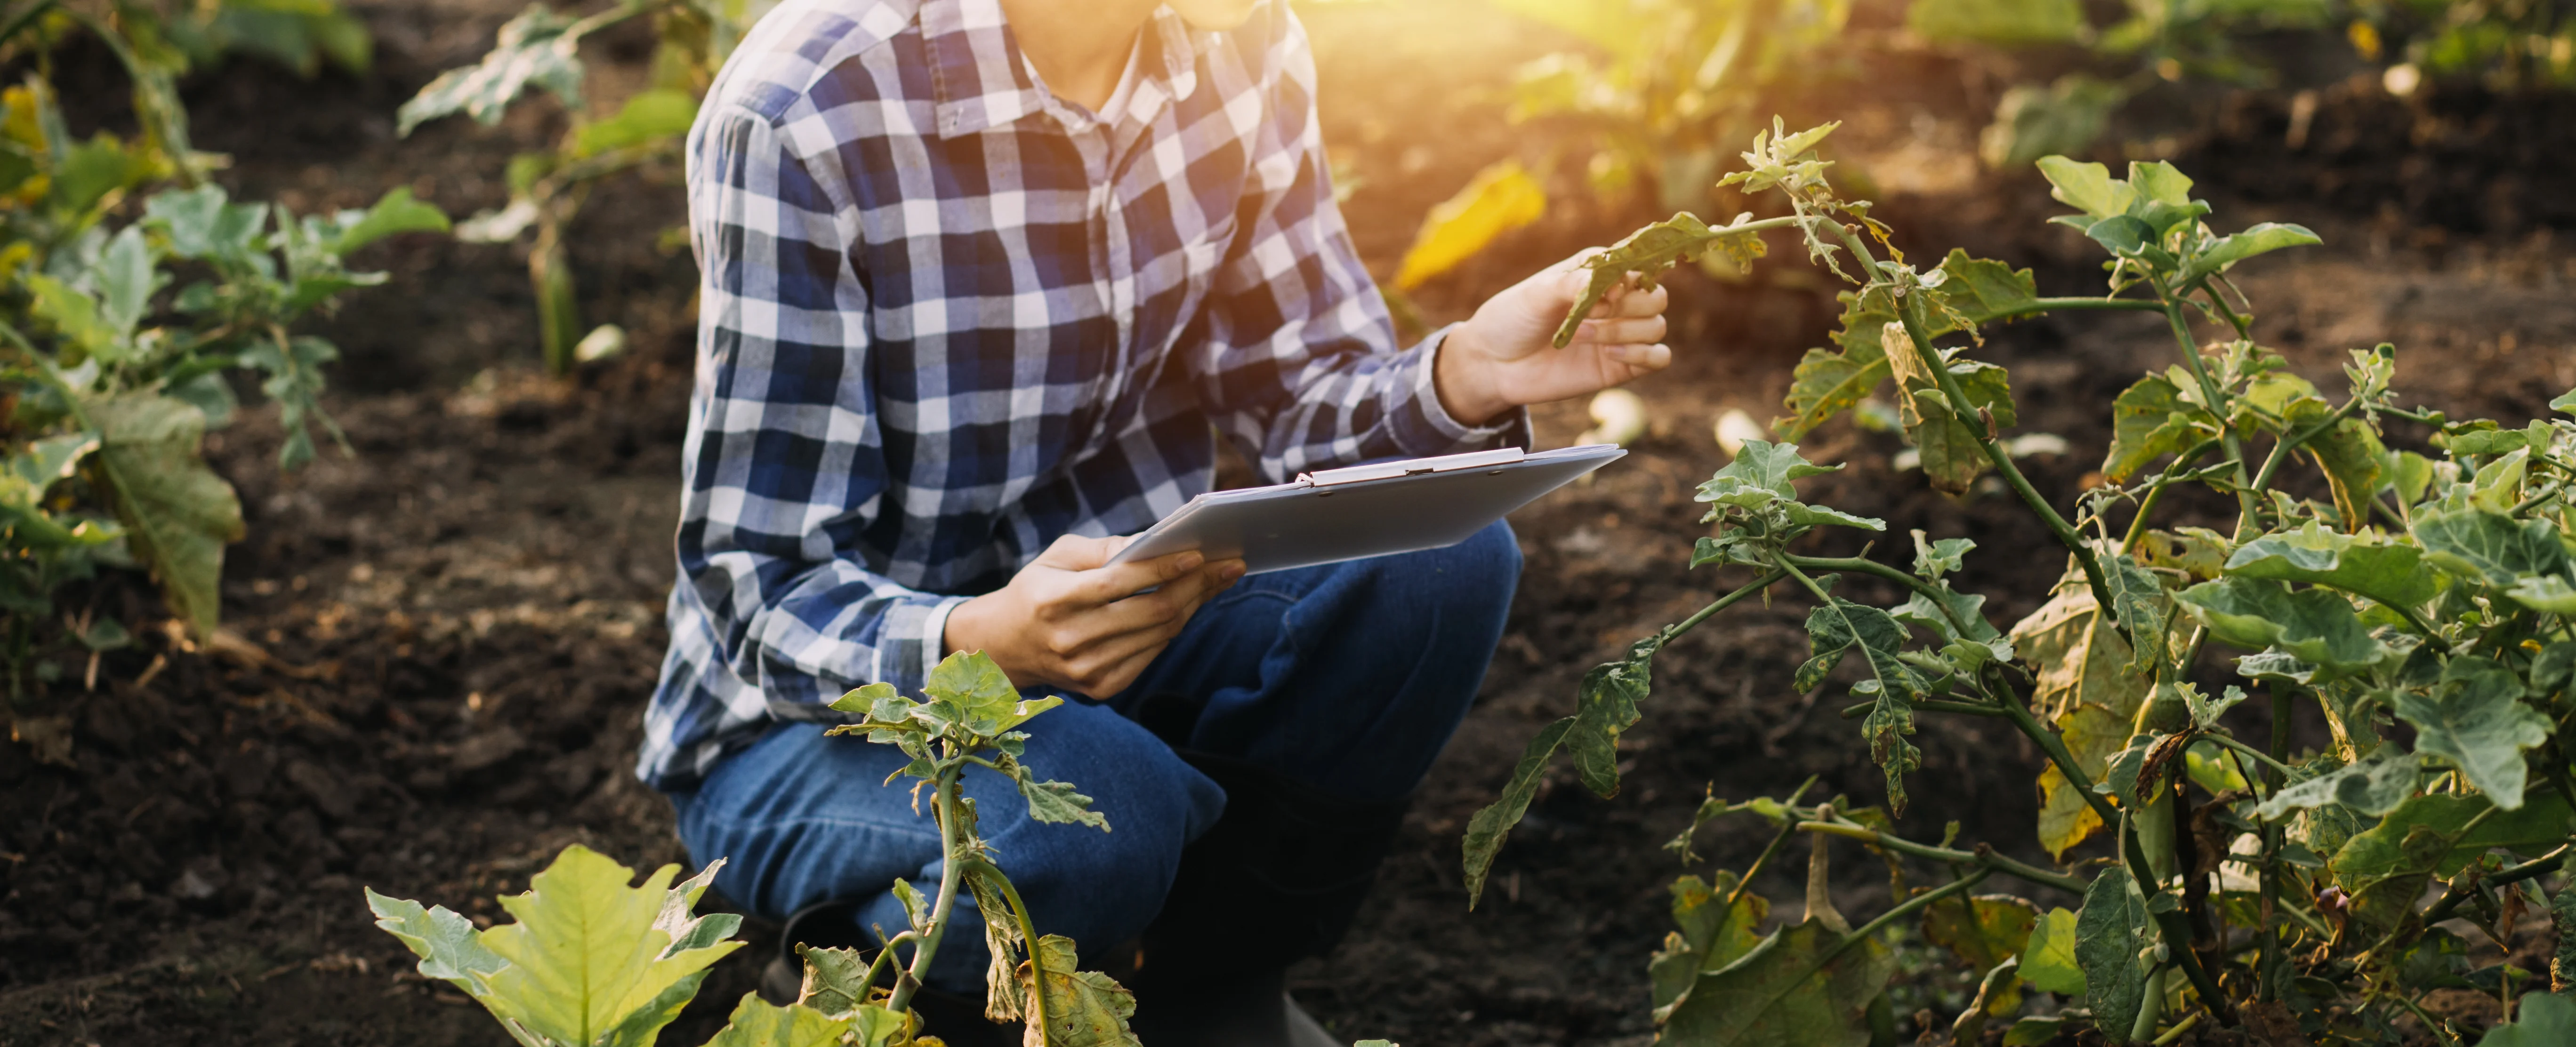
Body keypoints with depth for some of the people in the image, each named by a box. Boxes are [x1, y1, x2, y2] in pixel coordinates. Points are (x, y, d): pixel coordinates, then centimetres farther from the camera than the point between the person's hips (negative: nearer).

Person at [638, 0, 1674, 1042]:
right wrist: (977, 644, -43)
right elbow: (762, 592, -22)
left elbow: (1301, 400, 3)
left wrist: (1461, 380, -20)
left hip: (1112, 625, 6)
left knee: (1443, 564, -20)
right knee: (1090, 810, -36)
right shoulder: (801, 117, -24)